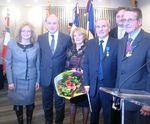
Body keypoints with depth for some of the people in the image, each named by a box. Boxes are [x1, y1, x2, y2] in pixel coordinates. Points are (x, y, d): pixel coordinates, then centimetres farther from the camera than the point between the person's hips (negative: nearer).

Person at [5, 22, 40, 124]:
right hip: (16, 80, -1)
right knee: (17, 103, 10)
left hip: (31, 80, 1)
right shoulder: (12, 44, -6)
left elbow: (38, 64, 4)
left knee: (30, 102, 13)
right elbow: (8, 64, -4)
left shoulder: (36, 46, -2)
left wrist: (38, 80, 4)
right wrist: (10, 81, -8)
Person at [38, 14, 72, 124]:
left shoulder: (67, 38, -3)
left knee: (60, 102, 12)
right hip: (45, 76, 2)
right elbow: (39, 57, 5)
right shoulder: (40, 38, 2)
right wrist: (39, 74, 2)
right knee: (47, 102, 16)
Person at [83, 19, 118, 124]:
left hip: (109, 85, -3)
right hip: (93, 85, 3)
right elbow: (86, 64, 4)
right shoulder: (90, 43, 5)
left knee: (109, 114, 13)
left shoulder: (116, 43, -6)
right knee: (94, 112, 19)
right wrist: (86, 83, -2)